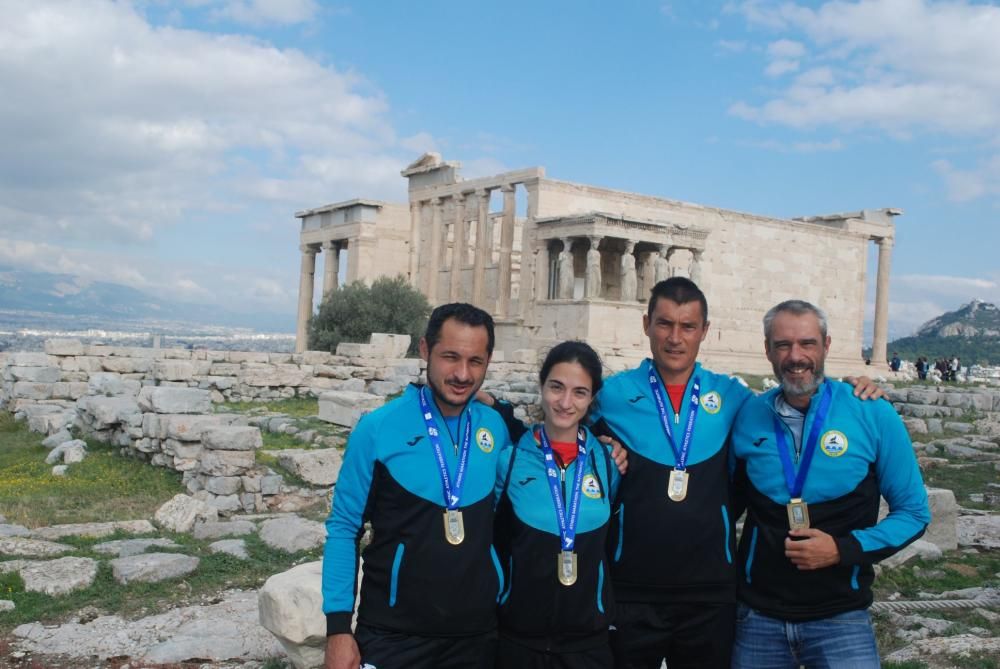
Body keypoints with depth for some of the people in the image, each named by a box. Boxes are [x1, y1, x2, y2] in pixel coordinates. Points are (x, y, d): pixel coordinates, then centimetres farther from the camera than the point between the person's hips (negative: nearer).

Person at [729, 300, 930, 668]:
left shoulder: (873, 415, -8)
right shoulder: (747, 416, -2)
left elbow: (913, 512, -2)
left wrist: (843, 549, -15)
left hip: (839, 615, -2)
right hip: (758, 615, 2)